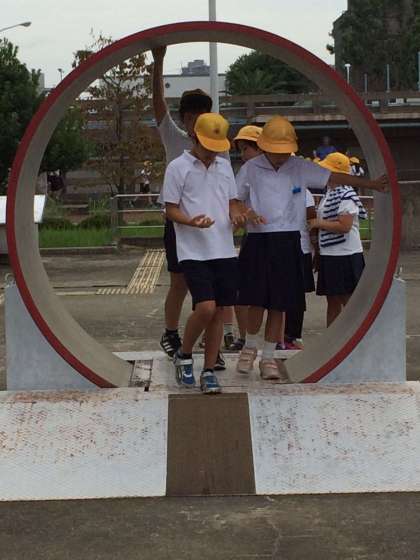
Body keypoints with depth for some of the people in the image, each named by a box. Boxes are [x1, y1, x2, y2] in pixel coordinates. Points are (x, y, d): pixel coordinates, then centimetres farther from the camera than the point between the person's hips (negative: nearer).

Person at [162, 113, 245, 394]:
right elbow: (171, 210, -3)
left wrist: (235, 214, -4)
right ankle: (184, 356, 10)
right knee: (206, 308, -16)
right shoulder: (178, 167, -3)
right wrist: (192, 222, -22)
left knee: (219, 311, 5)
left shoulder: (224, 166, 13)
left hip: (225, 251, 5)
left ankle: (209, 371, 15)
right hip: (193, 252, -5)